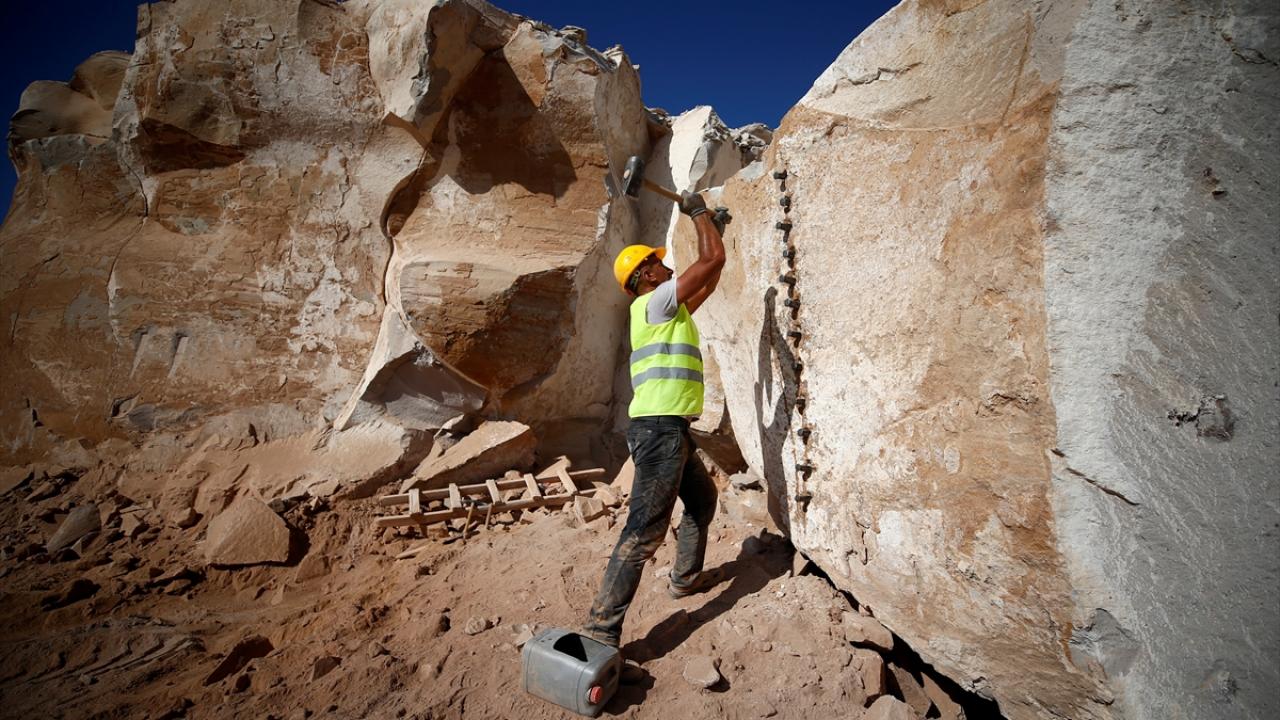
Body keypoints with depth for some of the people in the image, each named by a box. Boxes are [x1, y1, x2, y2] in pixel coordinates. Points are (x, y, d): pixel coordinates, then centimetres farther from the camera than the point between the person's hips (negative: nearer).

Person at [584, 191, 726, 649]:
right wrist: (698, 211, 8)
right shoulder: (655, 301, -7)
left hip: (668, 430, 11)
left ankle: (685, 577, 41)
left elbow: (709, 280, 31)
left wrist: (712, 228, 33)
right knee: (645, 532, -12)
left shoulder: (667, 309, 20)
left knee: (703, 498, 28)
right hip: (659, 429, -11)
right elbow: (713, 259, -8)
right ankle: (601, 631, -10)